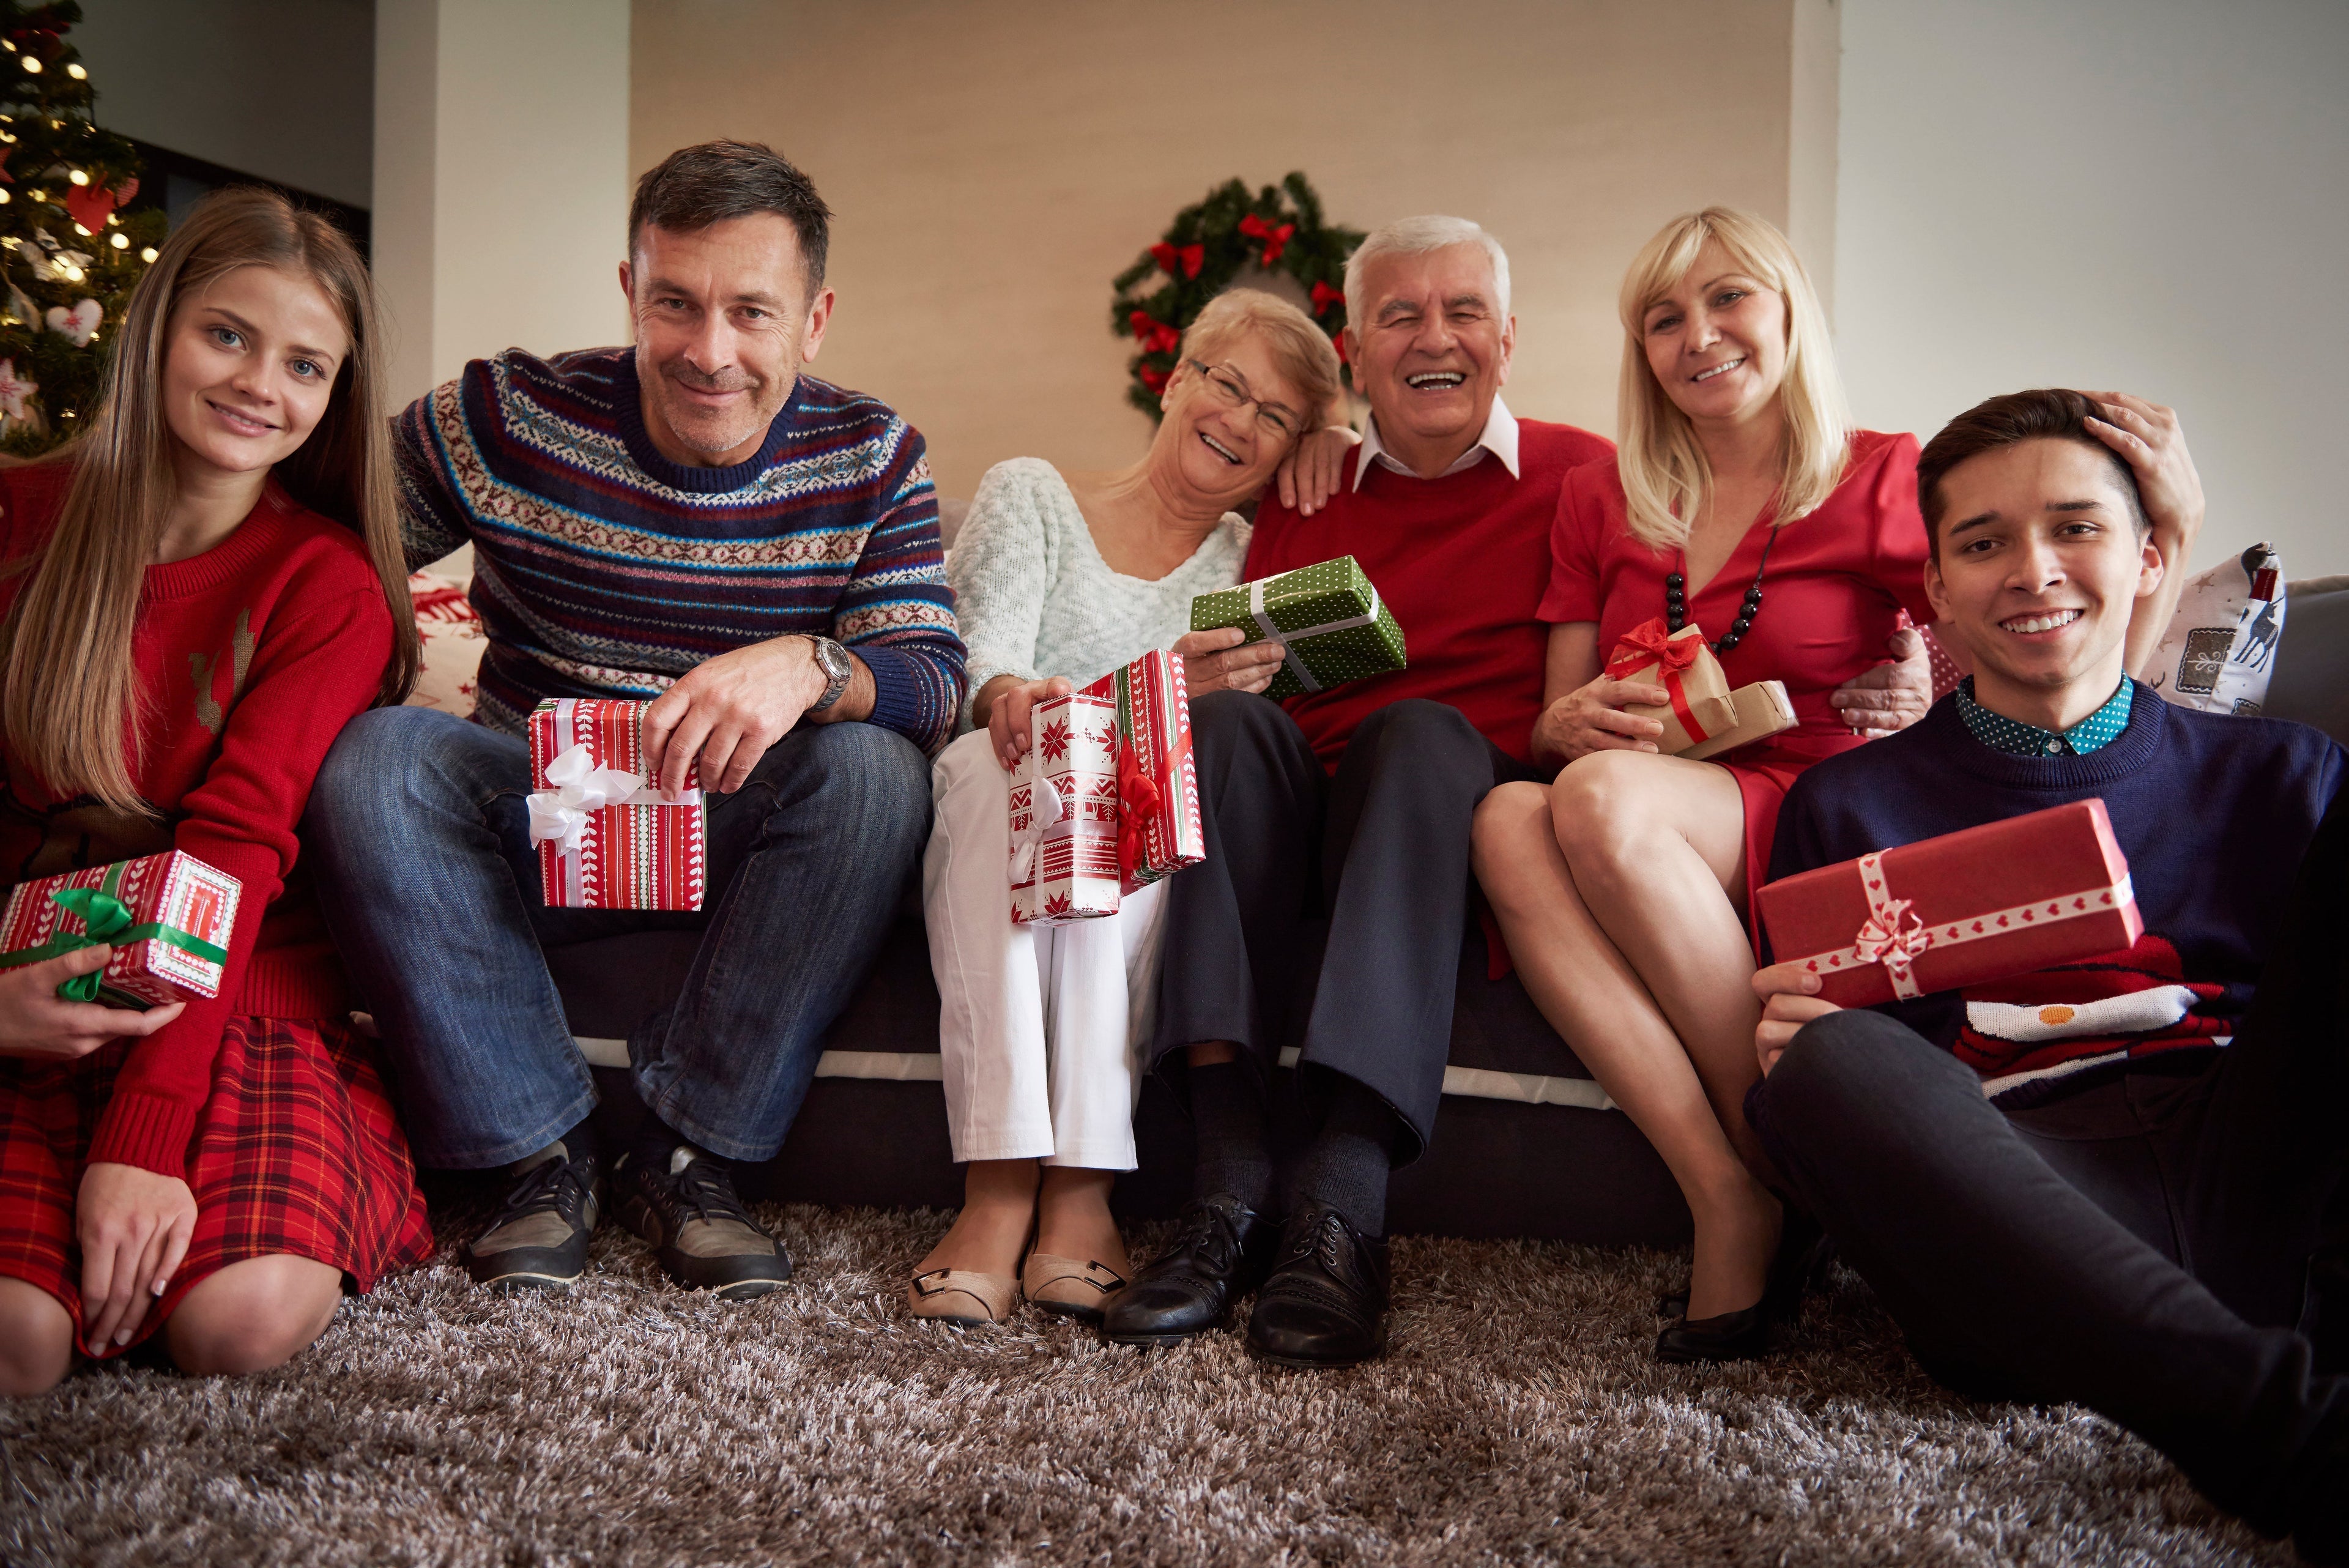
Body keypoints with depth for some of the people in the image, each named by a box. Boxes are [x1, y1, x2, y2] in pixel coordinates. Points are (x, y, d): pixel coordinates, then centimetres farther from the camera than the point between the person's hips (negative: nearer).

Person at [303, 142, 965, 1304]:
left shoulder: (869, 460, -6)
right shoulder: (506, 419, -8)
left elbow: (934, 678, -17)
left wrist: (810, 665, -39)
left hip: (736, 843, 0)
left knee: (874, 766, -30)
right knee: (374, 757, -27)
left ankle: (687, 1150, -19)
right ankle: (540, 1149, -16)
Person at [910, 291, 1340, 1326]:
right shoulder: (1030, 495, 12)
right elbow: (983, 669, -4)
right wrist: (1015, 696, -29)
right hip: (988, 827, 0)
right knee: (999, 759, -34)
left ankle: (1081, 1191, -41)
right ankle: (1001, 1188, -42)